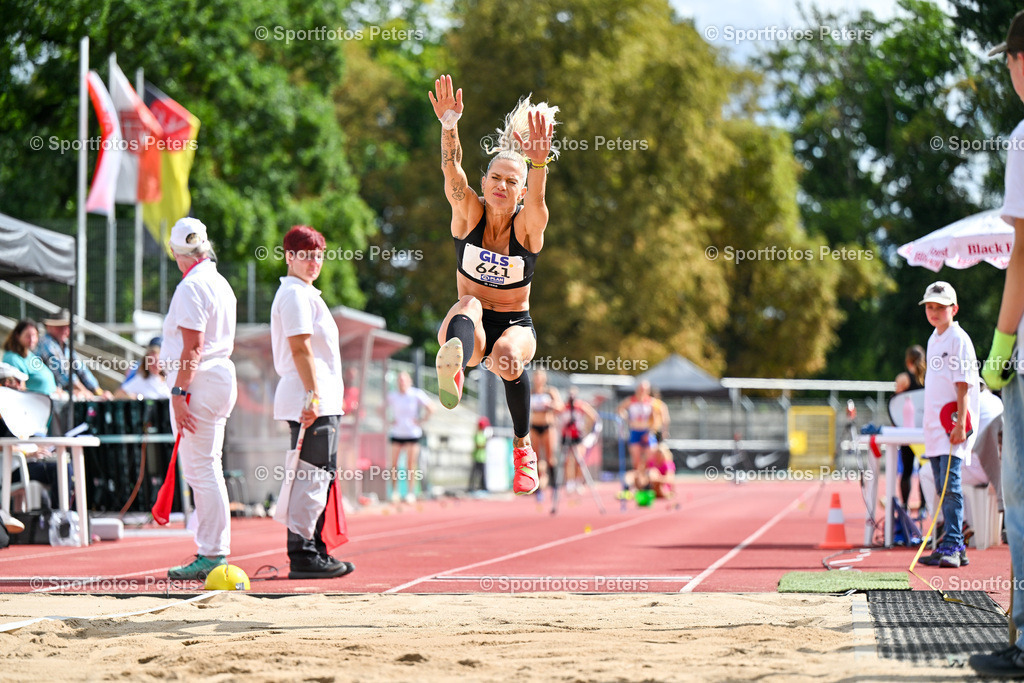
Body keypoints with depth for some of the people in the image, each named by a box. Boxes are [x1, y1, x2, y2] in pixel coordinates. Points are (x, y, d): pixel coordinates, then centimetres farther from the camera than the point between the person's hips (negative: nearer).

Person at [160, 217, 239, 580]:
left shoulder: (191, 287, -13)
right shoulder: (221, 284, 16)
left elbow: (193, 346, -20)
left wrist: (179, 392, -22)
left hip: (198, 383, -10)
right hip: (222, 377, 10)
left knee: (201, 470, -9)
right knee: (205, 469, 13)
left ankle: (212, 555, -10)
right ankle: (211, 551, 15)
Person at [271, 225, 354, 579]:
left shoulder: (304, 294, 24)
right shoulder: (295, 294, -9)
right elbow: (300, 348, -17)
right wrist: (313, 394, -22)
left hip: (320, 400, 11)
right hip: (311, 400, -11)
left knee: (319, 477, 14)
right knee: (311, 480, -11)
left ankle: (314, 551, 19)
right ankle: (302, 556, -12)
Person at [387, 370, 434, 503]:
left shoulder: (417, 394, -4)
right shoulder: (392, 396, 4)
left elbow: (430, 409, 0)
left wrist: (420, 420, -4)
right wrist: (390, 421, 7)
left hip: (412, 433, -3)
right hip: (396, 434, 3)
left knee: (411, 465, -1)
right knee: (393, 464, -1)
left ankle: (410, 492, 7)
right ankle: (395, 491, 8)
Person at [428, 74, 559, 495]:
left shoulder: (528, 224, -11)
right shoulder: (469, 212, -7)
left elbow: (536, 199, -35)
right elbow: (451, 171, -26)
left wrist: (539, 163, -57)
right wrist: (449, 126, -46)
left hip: (515, 324, 0)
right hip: (470, 325, 0)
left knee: (507, 357, -36)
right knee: (468, 305, -35)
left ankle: (522, 446, -10)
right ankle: (454, 367, -73)